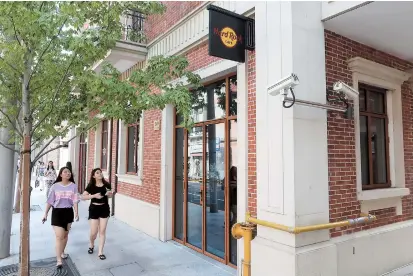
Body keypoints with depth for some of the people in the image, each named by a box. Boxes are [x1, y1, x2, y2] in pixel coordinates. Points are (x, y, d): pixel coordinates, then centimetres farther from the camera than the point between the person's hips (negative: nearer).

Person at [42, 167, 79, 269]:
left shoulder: (73, 186, -3)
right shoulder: (55, 186, -5)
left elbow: (75, 201, -6)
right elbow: (50, 201, 0)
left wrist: (76, 213, -14)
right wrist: (45, 214, 0)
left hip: (68, 212, 2)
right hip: (57, 212, -2)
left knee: (65, 234, 17)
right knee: (59, 236, -8)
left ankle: (62, 252, 39)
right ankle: (59, 260, -4)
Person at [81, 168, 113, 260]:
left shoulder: (107, 185, -5)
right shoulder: (91, 186, -10)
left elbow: (110, 196, 10)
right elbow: (83, 197, -14)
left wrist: (110, 193, -13)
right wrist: (94, 195, -26)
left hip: (104, 209, 1)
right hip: (94, 209, -1)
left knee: (102, 231, 5)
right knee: (93, 232, 4)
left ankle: (100, 252, 16)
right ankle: (91, 245, 38)